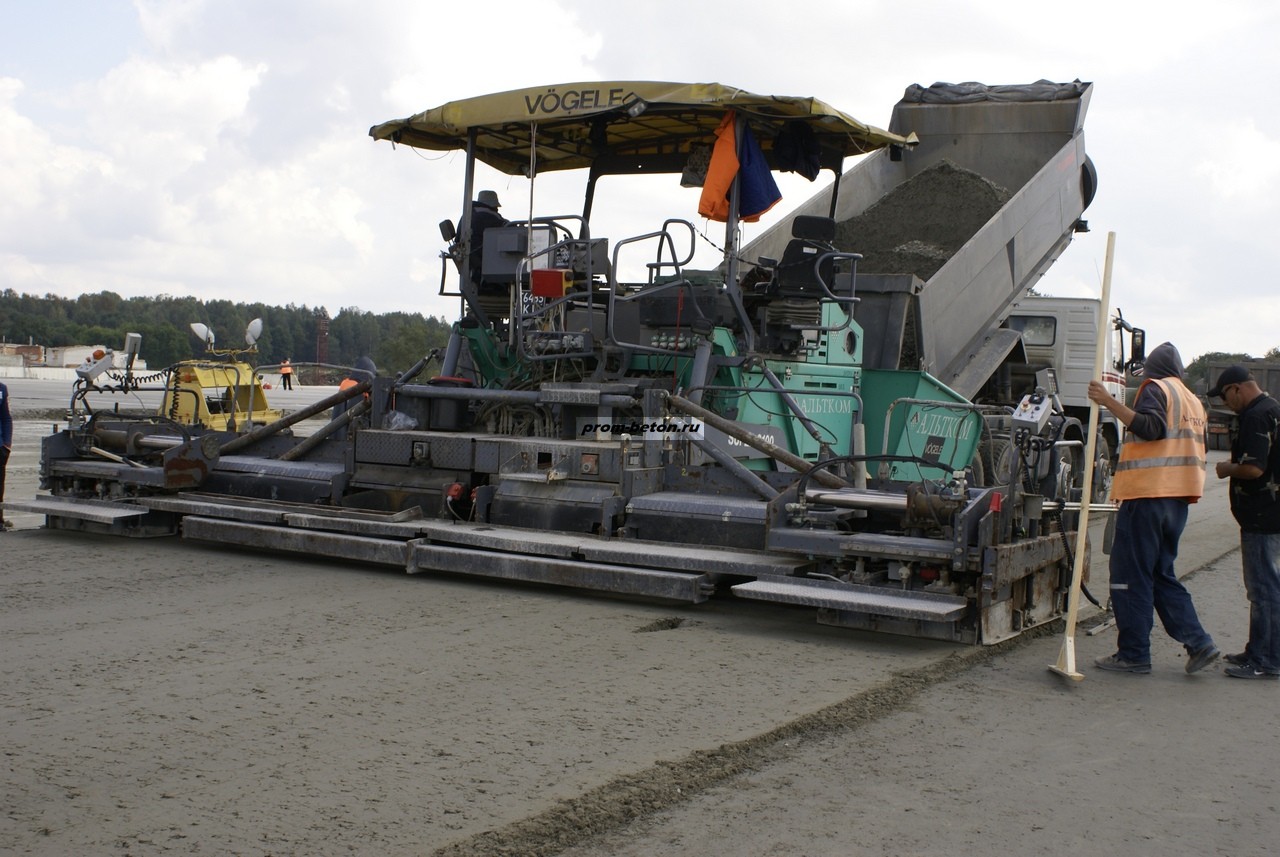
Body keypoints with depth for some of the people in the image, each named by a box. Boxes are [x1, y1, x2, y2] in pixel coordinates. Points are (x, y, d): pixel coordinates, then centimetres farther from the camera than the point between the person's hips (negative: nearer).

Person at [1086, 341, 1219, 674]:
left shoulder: (1155, 388, -3)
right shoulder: (1192, 400, 22)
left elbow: (1150, 427, -22)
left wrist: (1109, 402, -26)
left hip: (1148, 494, -8)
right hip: (1178, 497, 9)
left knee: (1131, 575, -3)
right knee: (1161, 573, 15)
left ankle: (1133, 654, -2)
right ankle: (1198, 643, 6)